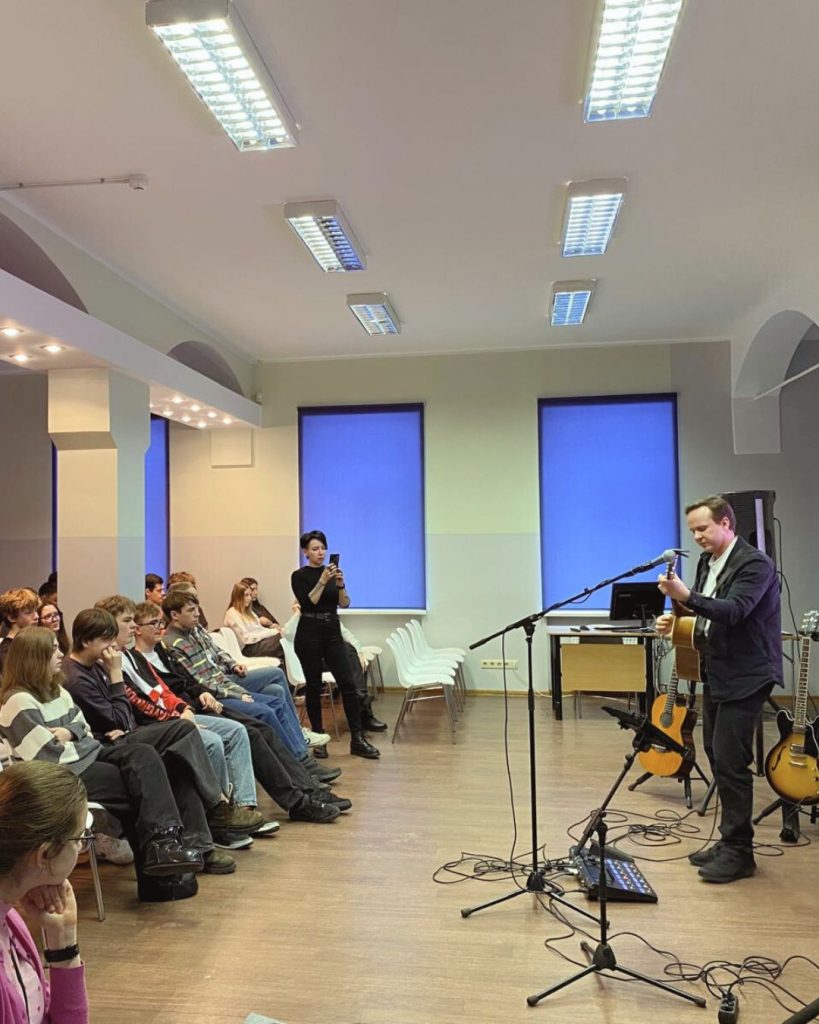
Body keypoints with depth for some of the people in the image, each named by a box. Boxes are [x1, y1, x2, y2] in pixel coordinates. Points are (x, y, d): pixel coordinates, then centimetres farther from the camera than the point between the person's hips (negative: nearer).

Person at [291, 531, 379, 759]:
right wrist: (322, 581, -22)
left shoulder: (333, 571, 10)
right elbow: (307, 604, -16)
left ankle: (358, 739, -2)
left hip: (333, 632, 4)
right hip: (309, 634, -4)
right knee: (314, 686, 3)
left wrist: (340, 584, -16)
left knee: (347, 683, -3)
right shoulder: (300, 576, -4)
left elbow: (344, 604, 1)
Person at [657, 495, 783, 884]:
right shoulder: (707, 562, 10)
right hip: (717, 674, 9)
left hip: (744, 677, -9)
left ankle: (739, 853, 6)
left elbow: (734, 610, -29)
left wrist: (686, 596, -42)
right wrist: (677, 619, -1)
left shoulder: (755, 563, -15)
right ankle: (730, 842, 26)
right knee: (717, 756, 13)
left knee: (730, 760, -7)